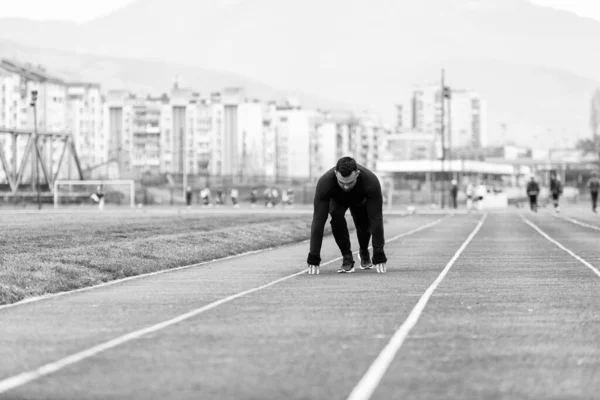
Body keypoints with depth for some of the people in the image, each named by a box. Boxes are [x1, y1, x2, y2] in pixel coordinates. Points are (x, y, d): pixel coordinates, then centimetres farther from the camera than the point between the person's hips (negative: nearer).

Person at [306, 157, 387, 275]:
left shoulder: (371, 182, -43)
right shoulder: (325, 182, -42)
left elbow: (376, 219, -40)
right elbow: (319, 219, -41)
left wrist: (379, 257, -40)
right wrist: (313, 259, -42)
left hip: (360, 199, 1)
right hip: (337, 199, -1)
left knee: (365, 224, -17)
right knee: (336, 216, -31)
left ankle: (364, 252, 18)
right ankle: (347, 258, -14)